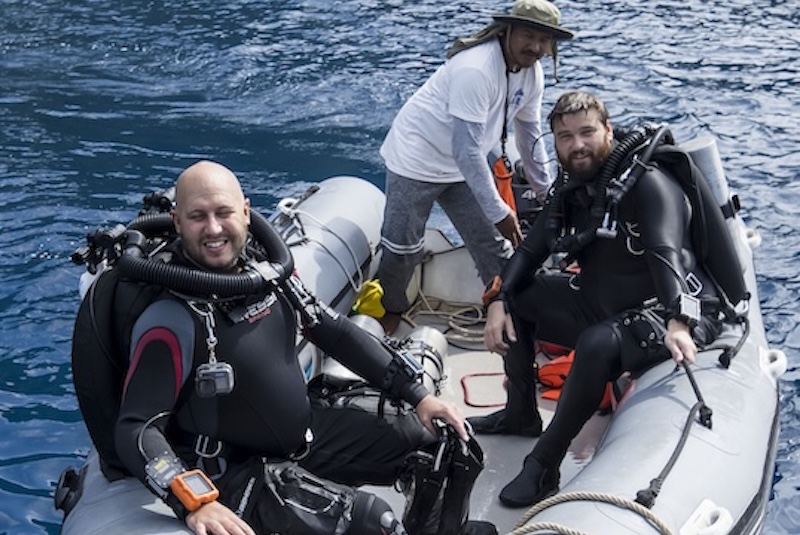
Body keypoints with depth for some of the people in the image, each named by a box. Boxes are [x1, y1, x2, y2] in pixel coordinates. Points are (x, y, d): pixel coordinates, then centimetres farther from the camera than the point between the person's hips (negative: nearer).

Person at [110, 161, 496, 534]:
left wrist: (416, 394, 4)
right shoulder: (172, 319, -24)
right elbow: (135, 430, -27)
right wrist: (194, 503, -43)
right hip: (239, 473, -7)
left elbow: (333, 331, 6)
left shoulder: (263, 265, -4)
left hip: (310, 431, 7)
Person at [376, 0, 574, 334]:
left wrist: (544, 192, 14)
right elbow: (466, 149, -34)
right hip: (417, 160, -7)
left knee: (490, 243, 7)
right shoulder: (476, 69, -32)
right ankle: (389, 310, 26)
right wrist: (499, 212, -30)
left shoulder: (531, 73, -6)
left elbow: (530, 134, 8)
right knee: (403, 247, 2)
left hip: (462, 167, 8)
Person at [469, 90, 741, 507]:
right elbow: (531, 250, 6)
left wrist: (679, 323, -49)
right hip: (605, 303, 9)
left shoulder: (647, 182, -19)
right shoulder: (572, 190, 6)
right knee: (516, 299, 7)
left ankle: (543, 467, -23)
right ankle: (521, 414, 18)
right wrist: (498, 301, -10)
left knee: (597, 345, -37)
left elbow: (667, 254, -34)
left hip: (674, 315, -9)